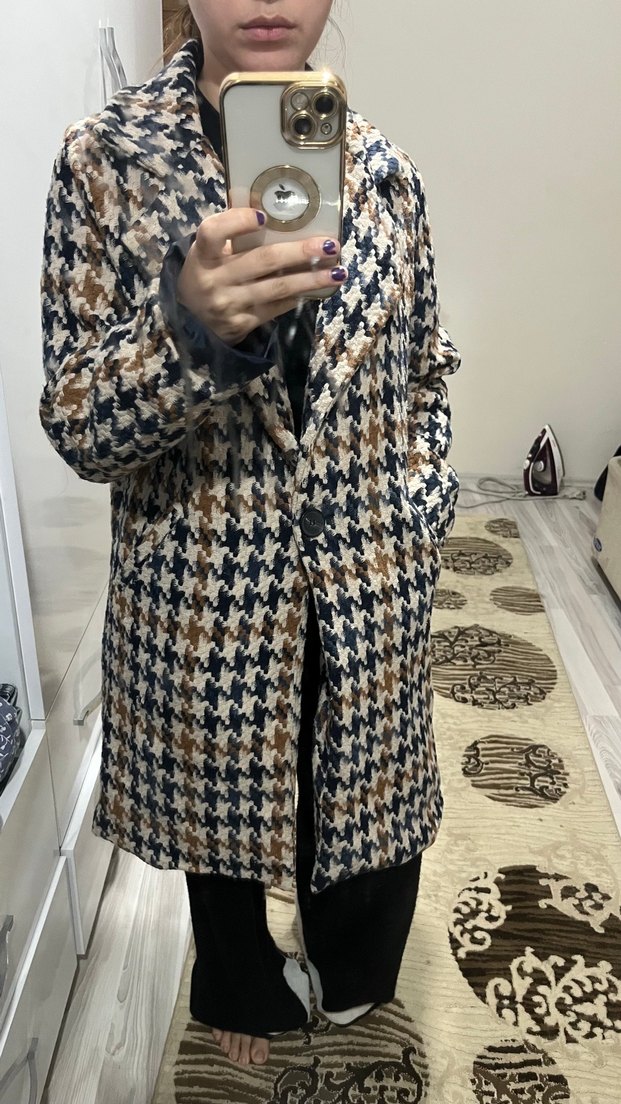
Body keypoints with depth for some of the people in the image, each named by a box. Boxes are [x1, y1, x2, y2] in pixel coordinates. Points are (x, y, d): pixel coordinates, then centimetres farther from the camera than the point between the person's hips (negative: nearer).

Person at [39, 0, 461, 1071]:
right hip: (207, 589, -2)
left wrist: (417, 521, 1)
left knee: (366, 799, 20)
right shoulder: (106, 156, -9)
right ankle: (245, 989, 56)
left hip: (369, 586, 3)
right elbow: (77, 425, -13)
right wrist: (190, 328, -31)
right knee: (221, 804, 20)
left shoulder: (382, 168, 0)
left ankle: (350, 981, 56)